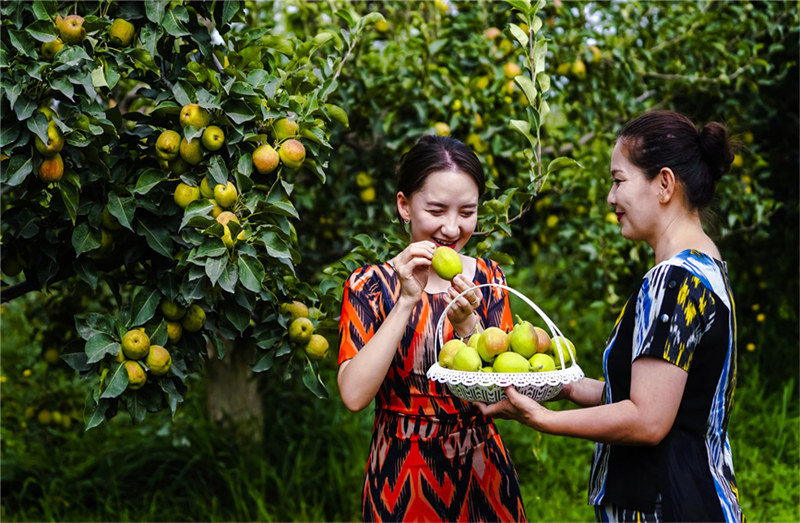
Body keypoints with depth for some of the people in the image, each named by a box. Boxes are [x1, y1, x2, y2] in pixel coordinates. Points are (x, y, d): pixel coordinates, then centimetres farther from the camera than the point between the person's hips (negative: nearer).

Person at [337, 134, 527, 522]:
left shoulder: (488, 279, 2)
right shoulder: (369, 284, -7)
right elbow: (354, 394, -20)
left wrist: (467, 323, -22)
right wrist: (407, 301, -23)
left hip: (481, 472, 3)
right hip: (403, 476, -3)